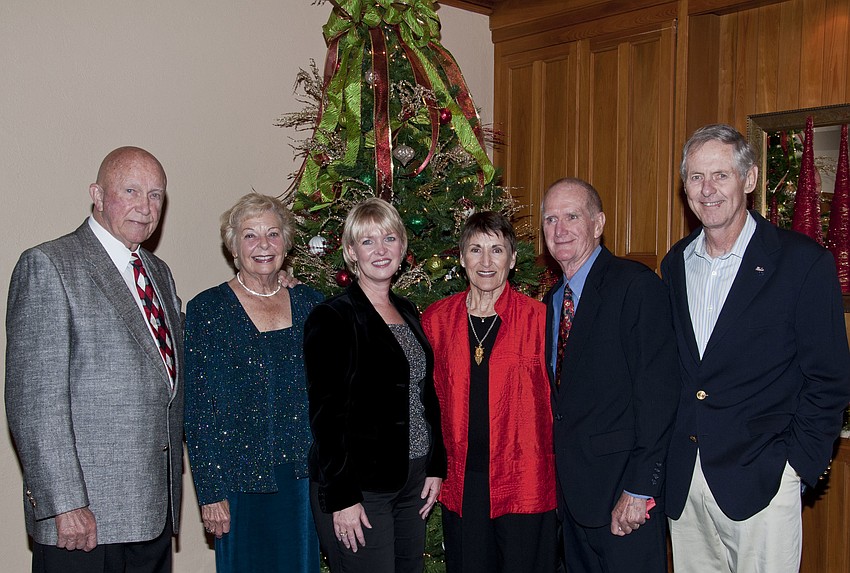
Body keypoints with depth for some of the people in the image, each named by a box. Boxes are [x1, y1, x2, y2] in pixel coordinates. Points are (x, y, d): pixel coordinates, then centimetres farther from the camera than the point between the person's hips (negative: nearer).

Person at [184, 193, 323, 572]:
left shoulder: (309, 304, 6)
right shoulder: (208, 309, -5)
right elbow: (198, 411, -6)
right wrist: (210, 493, -9)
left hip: (306, 478, 4)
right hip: (241, 482, -3)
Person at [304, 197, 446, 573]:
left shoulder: (407, 312, 12)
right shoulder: (332, 317, -10)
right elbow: (325, 413, -14)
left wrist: (435, 467, 11)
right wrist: (341, 498, -17)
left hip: (412, 481, 7)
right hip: (359, 487, -7)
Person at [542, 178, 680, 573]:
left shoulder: (637, 285, -11)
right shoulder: (553, 299, 13)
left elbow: (657, 394, -17)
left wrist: (639, 490, -20)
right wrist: (559, 475, 9)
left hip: (624, 491, -7)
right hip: (572, 492, 7)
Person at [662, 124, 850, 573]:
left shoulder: (803, 261, -7)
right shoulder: (674, 264, 9)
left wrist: (796, 464, -10)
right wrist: (666, 459, 7)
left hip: (759, 484, -4)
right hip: (681, 482, 5)